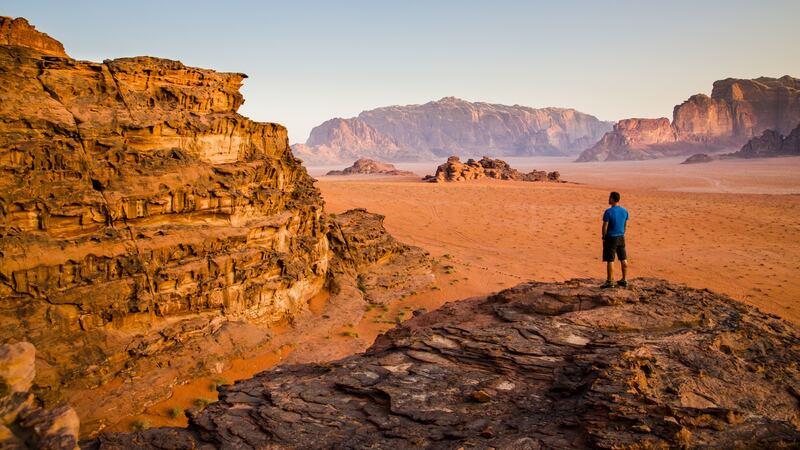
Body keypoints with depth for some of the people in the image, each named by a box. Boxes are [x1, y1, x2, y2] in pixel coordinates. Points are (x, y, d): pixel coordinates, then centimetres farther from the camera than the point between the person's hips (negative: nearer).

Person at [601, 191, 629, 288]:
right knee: (623, 259, 13)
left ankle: (610, 281, 4)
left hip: (611, 238, -6)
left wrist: (604, 237, -2)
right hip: (621, 237, 6)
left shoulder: (608, 212, -16)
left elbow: (605, 226, -14)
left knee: (610, 260, 0)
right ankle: (624, 280, 20)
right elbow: (625, 225, 11)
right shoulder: (625, 211, 3)